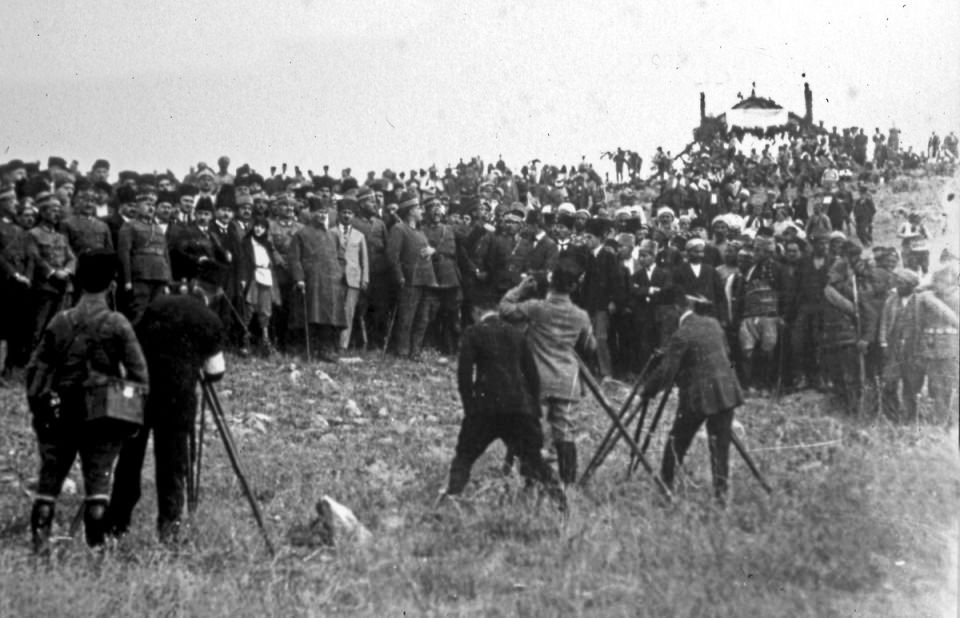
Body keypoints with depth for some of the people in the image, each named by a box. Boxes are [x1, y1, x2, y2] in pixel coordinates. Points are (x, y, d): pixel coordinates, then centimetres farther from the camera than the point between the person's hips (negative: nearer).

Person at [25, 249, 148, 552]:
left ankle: (40, 538, 6)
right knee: (98, 475, 4)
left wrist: (37, 405, 12)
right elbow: (139, 373, -10)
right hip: (104, 415, -2)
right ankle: (96, 544, 0)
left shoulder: (60, 322, -1)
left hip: (60, 415, 2)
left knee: (51, 474, 11)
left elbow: (36, 368, 2)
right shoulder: (117, 324, -9)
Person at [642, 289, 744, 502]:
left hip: (698, 396, -5)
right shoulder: (713, 323, 7)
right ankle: (721, 491, 5)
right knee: (720, 443, 8)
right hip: (726, 392, 5)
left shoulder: (681, 336, -13)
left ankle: (665, 484, 17)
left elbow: (665, 372, -14)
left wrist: (646, 392, -1)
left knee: (677, 440, 9)